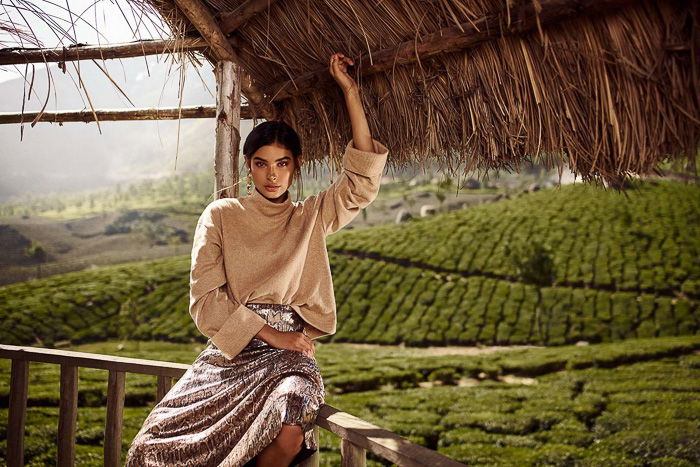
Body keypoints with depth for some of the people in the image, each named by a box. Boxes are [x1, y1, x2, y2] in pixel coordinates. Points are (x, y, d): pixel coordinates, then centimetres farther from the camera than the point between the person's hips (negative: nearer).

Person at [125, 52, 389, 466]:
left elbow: (363, 183, -4)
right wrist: (271, 334, -10)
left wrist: (350, 92, -5)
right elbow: (205, 298, 0)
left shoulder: (312, 218, 11)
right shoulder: (221, 216, 9)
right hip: (229, 353, 0)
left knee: (288, 434, -33)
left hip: (289, 358, 0)